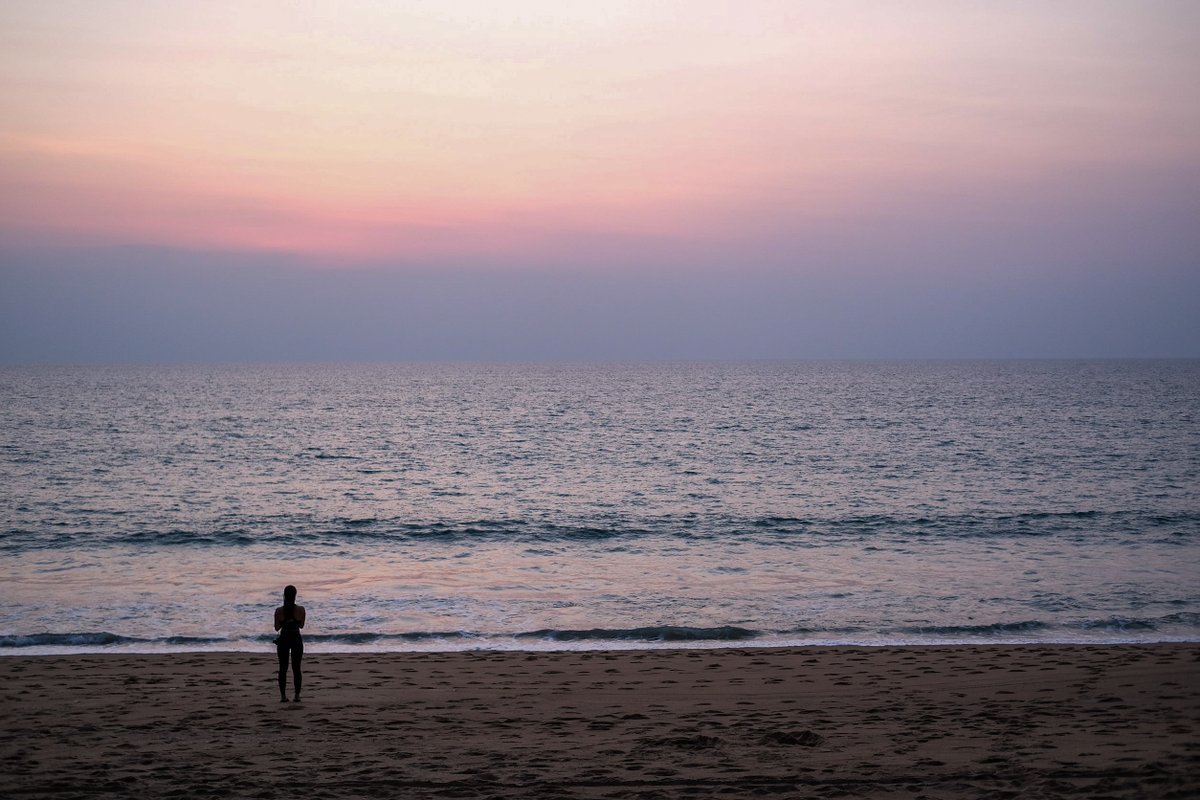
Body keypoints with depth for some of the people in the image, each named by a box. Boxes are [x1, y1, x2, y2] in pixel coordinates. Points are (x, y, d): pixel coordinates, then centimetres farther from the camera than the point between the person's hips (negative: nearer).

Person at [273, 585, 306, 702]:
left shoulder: (279, 611, -10)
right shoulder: (300, 609, -9)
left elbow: (277, 628, -2)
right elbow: (301, 625, 4)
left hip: (283, 640, 0)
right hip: (296, 639, 0)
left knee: (283, 668, 7)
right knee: (296, 668, 7)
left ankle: (283, 696, 5)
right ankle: (297, 695, 6)